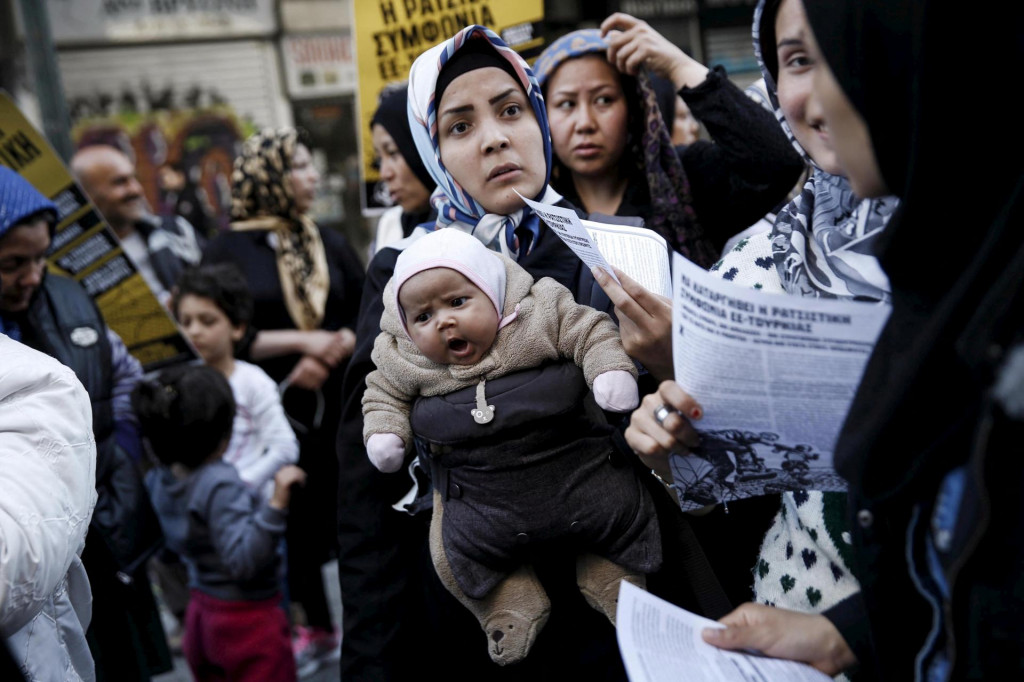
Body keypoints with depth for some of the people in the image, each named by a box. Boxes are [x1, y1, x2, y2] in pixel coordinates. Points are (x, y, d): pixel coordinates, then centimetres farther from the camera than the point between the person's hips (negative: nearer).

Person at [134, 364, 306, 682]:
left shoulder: (166, 485, -1)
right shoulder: (220, 486, -26)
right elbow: (243, 560, -33)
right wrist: (276, 504, -40)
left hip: (202, 616, 8)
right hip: (248, 621, -8)